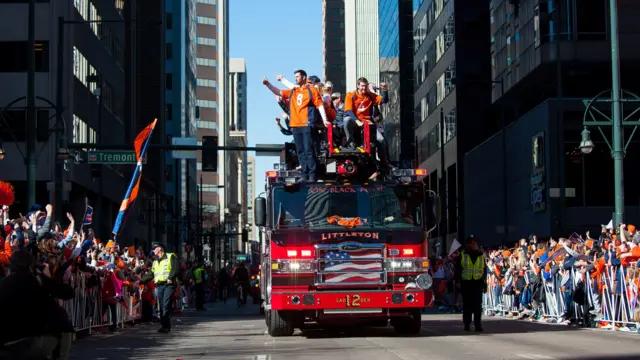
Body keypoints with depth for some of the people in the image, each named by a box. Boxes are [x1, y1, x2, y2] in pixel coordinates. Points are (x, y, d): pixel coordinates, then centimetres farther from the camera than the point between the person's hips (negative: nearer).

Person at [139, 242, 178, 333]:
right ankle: (165, 326, 4)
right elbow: (150, 274, 24)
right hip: (159, 286, 7)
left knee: (166, 305, -14)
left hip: (169, 285, -7)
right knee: (162, 306, 1)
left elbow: (176, 268, -9)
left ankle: (166, 326, -15)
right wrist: (140, 281, 16)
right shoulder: (155, 262, 24)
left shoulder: (171, 257, 3)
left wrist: (170, 278, -20)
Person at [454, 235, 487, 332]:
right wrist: (457, 281, -5)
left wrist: (485, 284, 13)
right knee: (467, 305, 3)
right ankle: (467, 325, 10)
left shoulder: (481, 256, 14)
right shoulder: (462, 255, 8)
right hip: (466, 283, -1)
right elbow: (457, 269, 6)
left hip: (478, 283, 1)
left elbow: (484, 270, 17)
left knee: (478, 305, -6)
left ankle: (478, 325, -6)